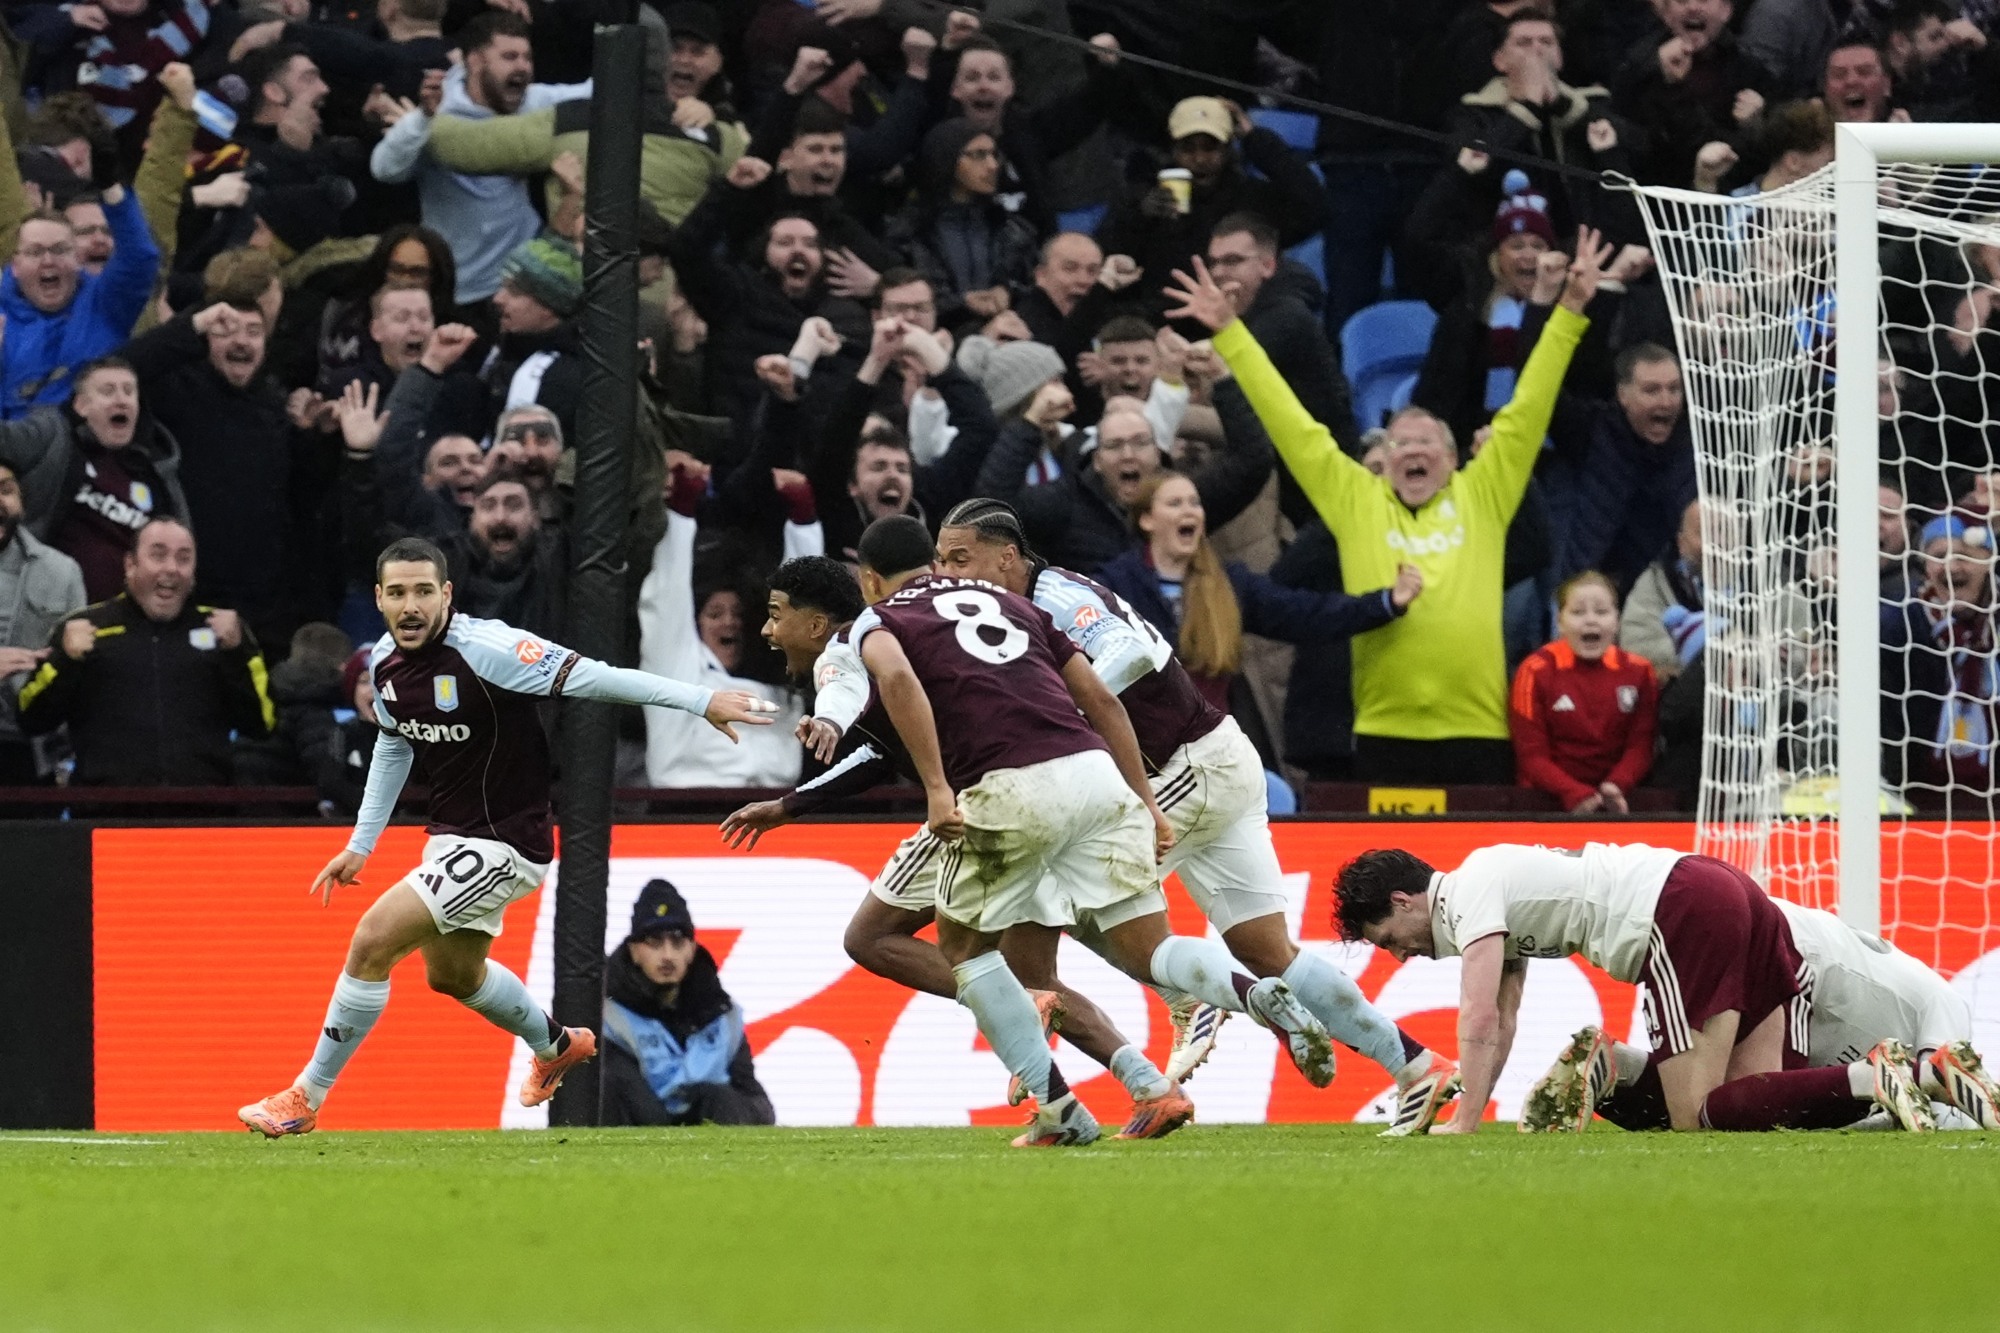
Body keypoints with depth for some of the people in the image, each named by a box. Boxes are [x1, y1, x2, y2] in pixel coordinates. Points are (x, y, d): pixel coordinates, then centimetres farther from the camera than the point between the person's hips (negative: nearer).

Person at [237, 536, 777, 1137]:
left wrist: (701, 700, -30)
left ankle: (305, 1099, -5)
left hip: (503, 844, -9)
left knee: (373, 940, -17)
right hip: (451, 836, 9)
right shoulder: (385, 663, -2)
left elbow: (587, 676, -28)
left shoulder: (482, 648, -26)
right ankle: (557, 1045, 56)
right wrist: (360, 846, 18)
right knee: (451, 972, 29)